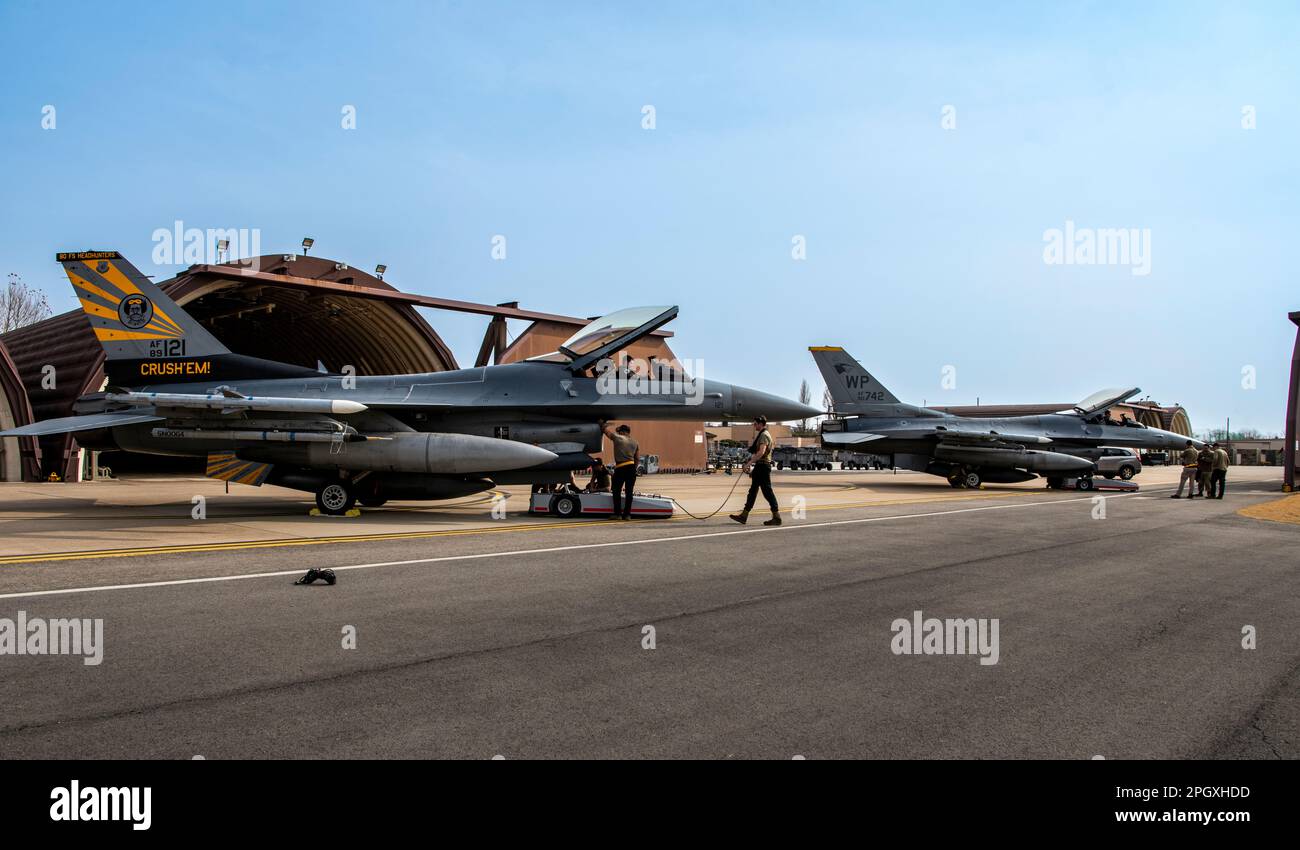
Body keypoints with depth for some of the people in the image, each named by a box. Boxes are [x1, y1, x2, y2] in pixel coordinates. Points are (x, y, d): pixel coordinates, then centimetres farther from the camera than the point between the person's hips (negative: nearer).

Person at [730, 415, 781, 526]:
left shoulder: (764, 435, -13)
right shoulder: (762, 435, 19)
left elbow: (761, 452, -25)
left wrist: (749, 463, -26)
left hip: (762, 466, -11)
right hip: (759, 466, 11)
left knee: (767, 491, -8)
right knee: (753, 491, 10)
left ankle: (777, 517, -4)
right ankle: (744, 515, 13)